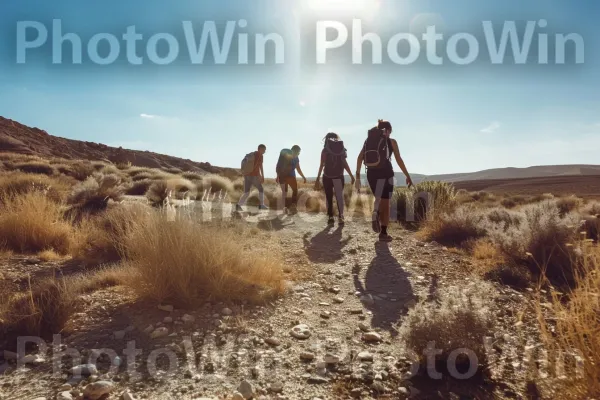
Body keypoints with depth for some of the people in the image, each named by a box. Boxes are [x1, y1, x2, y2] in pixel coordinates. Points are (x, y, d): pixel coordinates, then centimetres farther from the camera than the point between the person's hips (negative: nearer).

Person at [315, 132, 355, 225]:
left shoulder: (325, 150, -1)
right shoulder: (341, 149, 5)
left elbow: (322, 165, -3)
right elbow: (344, 163, 4)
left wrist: (318, 178, 1)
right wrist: (351, 175, 12)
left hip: (327, 176, -1)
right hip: (339, 176, 1)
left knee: (329, 197, 7)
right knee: (339, 196, 6)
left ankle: (331, 217, 3)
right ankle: (340, 216, -6)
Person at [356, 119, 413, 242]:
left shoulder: (369, 140, 12)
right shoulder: (391, 141, 3)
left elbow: (359, 158, 2)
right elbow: (399, 160, -1)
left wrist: (358, 177, 3)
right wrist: (408, 176, 6)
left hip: (371, 173, 3)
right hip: (385, 173, -3)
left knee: (380, 199, 23)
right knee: (385, 203, 6)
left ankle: (376, 215, -6)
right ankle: (383, 233, 5)